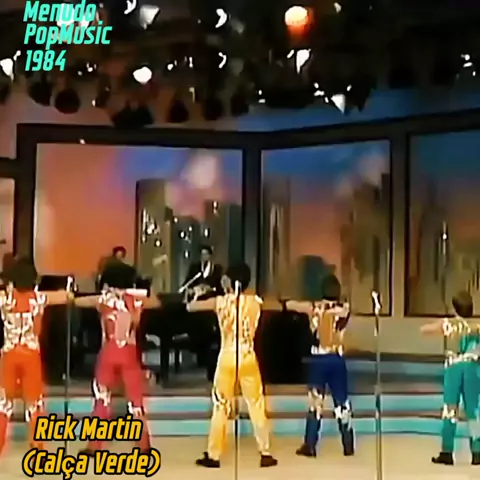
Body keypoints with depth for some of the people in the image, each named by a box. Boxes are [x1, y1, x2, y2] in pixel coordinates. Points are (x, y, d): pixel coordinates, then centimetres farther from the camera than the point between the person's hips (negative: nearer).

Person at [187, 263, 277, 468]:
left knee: (221, 407, 7)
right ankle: (265, 454, 12)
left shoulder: (220, 301, -6)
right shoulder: (255, 302, 0)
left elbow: (190, 307, 1)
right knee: (257, 406, 10)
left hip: (227, 358, -1)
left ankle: (213, 456, 11)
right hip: (248, 359, 1)